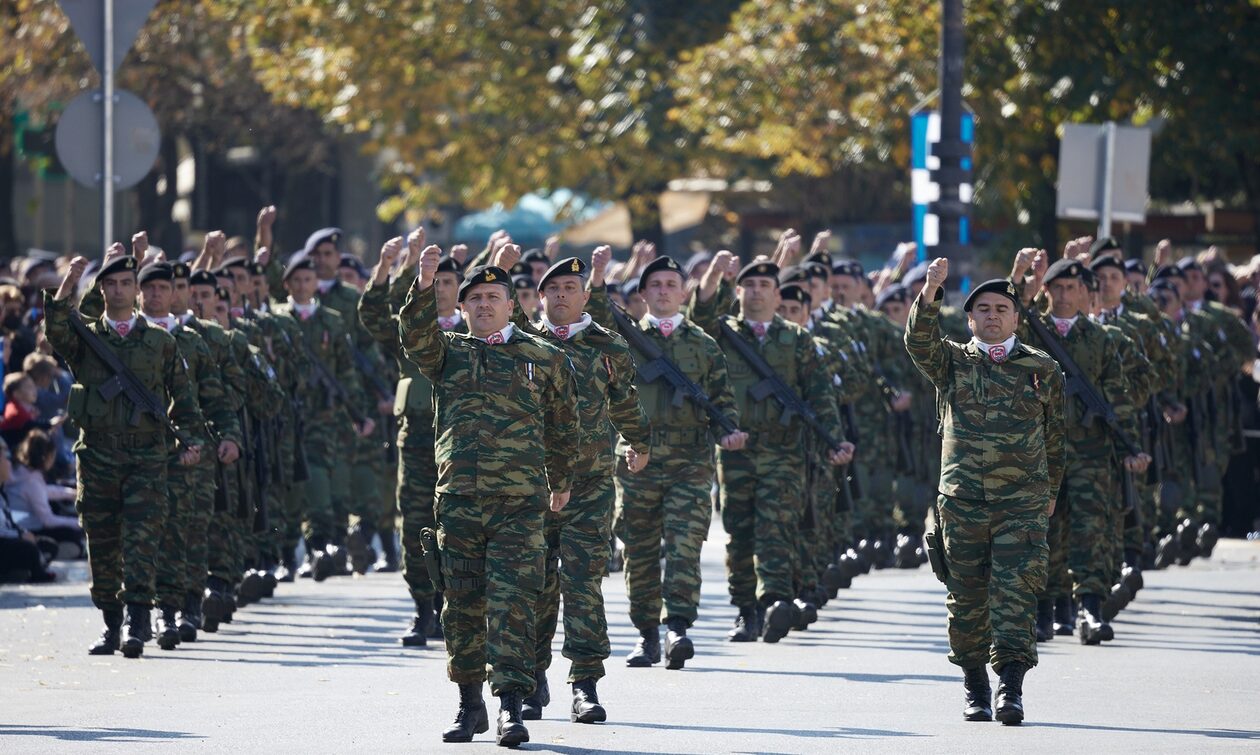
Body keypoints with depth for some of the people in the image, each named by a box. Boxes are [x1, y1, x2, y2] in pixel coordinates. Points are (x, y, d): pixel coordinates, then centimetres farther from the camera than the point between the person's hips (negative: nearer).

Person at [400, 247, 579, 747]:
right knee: (462, 606, 5)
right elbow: (414, 337, -10)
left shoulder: (542, 358, 10)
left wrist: (560, 481, 24)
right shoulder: (448, 354, 11)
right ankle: (470, 705, 17)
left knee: (512, 605, -9)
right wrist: (424, 286, -25)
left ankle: (511, 709, -13)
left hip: (519, 503, -2)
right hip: (458, 499, 2)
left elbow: (563, 425, 19)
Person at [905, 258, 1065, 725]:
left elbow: (1055, 435, 16)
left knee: (1015, 589, -11)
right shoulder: (952, 363, 8)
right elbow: (919, 340, -12)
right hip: (962, 499, 1)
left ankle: (1011, 686, -15)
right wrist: (931, 291, -27)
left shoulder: (1042, 370, 9)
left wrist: (1050, 490, 17)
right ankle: (975, 691, 15)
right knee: (967, 595, 4)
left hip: (1022, 501, -1)